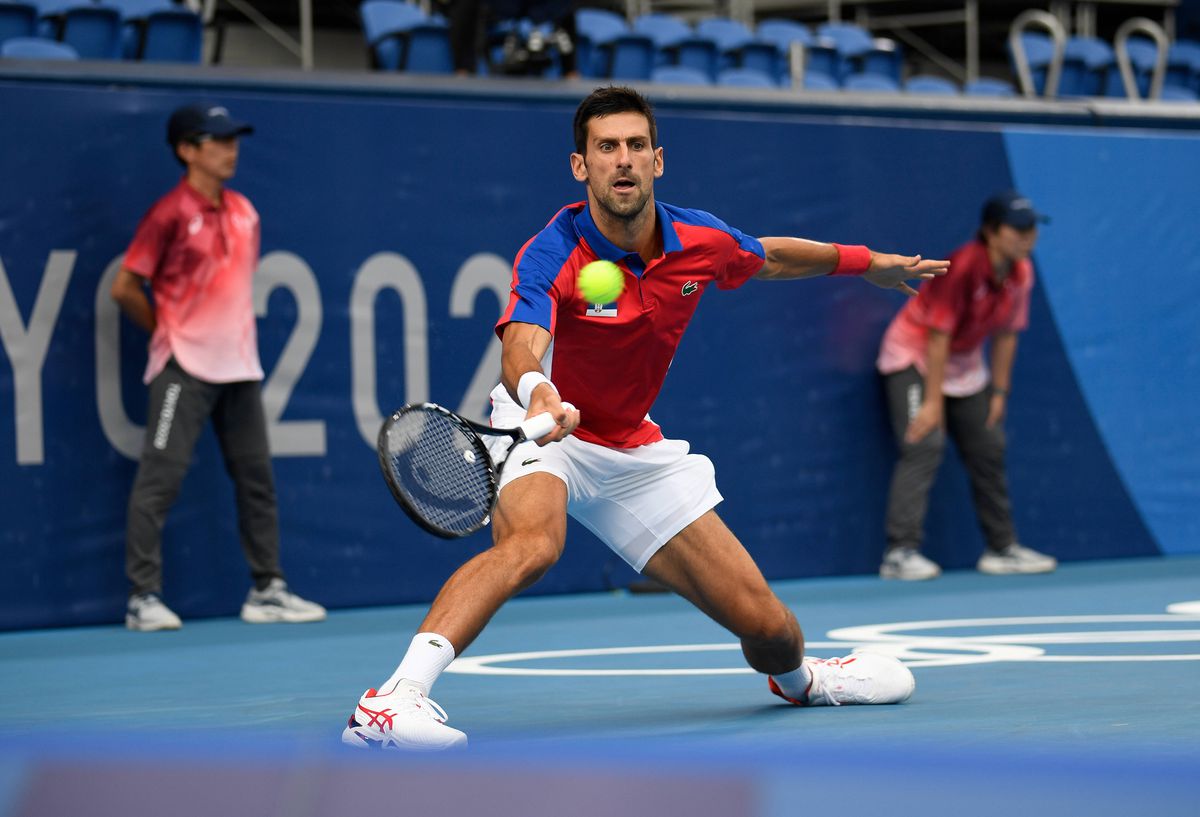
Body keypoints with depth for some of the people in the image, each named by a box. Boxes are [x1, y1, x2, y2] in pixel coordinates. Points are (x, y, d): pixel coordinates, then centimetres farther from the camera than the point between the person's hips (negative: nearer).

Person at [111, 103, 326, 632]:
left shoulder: (244, 213, 11)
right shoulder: (171, 214, -10)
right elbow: (125, 286, -8)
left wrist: (233, 329, 13)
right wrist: (166, 329, 1)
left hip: (239, 364, 7)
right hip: (184, 368, -7)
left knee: (256, 477, 9)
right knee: (160, 477, -8)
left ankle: (267, 591, 16)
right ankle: (143, 597, -5)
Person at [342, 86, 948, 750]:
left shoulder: (701, 241, -9)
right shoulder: (551, 256, -26)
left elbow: (768, 258, 15)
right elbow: (521, 348, -45)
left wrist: (866, 262, 24)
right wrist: (537, 392, -67)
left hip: (634, 454, 5)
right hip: (545, 428, -5)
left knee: (767, 627, 2)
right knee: (532, 541, -41)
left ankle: (798, 678, 40)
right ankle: (394, 699, -47)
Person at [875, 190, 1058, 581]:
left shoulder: (1021, 273, -7)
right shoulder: (963, 267, -29)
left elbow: (1006, 334, 3)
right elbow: (939, 335, -27)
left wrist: (999, 392, 4)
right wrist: (933, 402, -26)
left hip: (965, 364, 8)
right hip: (914, 355, -8)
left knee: (989, 450, 10)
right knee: (925, 443, -21)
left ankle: (1002, 548, 23)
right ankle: (900, 552, -25)